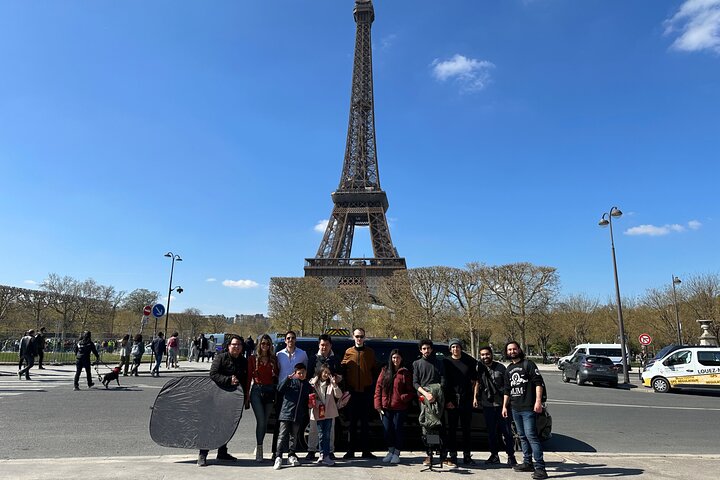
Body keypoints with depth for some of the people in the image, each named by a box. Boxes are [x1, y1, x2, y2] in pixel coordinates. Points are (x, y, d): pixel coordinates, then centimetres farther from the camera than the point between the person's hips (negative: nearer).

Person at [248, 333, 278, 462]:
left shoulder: (274, 359, 10)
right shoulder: (253, 359, 5)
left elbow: (277, 376, 9)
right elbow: (249, 377, 4)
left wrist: (277, 393, -5)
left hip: (270, 391, 2)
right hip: (257, 390, -2)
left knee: (265, 422, 8)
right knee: (261, 421, -10)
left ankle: (259, 446, 24)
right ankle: (259, 448, 2)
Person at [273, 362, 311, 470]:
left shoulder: (307, 385, 12)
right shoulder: (290, 381, -1)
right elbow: (279, 389, -14)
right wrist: (287, 378, -24)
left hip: (298, 415, 4)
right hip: (286, 413, -4)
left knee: (294, 436, 14)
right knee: (282, 435, -4)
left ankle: (291, 456, 25)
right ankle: (278, 457, 1)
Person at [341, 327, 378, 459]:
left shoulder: (370, 352, 5)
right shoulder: (348, 352, 4)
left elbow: (374, 370, 11)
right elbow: (342, 369, 8)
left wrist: (371, 383, 2)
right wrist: (346, 385, 3)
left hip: (366, 391, 0)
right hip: (352, 391, 0)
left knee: (365, 422, 7)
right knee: (352, 422, 5)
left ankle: (366, 450, 14)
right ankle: (351, 450, 13)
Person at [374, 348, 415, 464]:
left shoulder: (405, 373, 1)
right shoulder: (385, 371, 7)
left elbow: (411, 392, 1)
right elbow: (378, 388, 5)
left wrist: (403, 398, -17)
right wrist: (378, 406, -1)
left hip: (400, 408, -2)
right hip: (386, 407, 2)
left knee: (397, 430, 2)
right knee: (387, 430, 5)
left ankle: (396, 453, 19)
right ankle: (390, 451, 25)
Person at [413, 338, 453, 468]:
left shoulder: (438, 363, 14)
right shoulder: (417, 364, 12)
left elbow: (443, 381, 5)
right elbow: (415, 383, 3)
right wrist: (425, 393, -14)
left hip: (437, 399, 0)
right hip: (423, 399, 0)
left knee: (441, 427, -5)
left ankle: (443, 457, -4)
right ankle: (429, 455, 13)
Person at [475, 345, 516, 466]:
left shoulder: (500, 367, -1)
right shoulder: (479, 368, 5)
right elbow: (477, 383, 14)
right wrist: (475, 398, 5)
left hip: (501, 404, -2)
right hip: (487, 405, 2)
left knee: (506, 431, 0)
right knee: (491, 432, 10)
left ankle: (511, 456, 10)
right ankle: (494, 455, 22)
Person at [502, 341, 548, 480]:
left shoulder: (528, 364, -3)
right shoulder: (508, 369, 18)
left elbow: (539, 382, -10)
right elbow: (507, 390, 24)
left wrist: (538, 401, -19)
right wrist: (504, 406, 20)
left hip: (528, 408, -7)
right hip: (515, 409, 7)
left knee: (531, 435, -12)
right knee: (522, 436, 13)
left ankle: (540, 467, -10)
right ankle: (528, 463, 23)